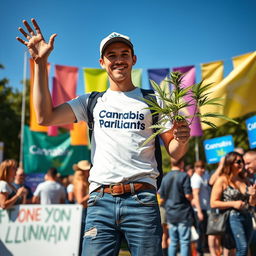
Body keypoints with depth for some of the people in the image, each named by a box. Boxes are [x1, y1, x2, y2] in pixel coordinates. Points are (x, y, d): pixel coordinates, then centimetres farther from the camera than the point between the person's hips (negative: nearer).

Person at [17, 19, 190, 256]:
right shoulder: (92, 102, 16)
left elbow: (174, 152, 11)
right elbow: (45, 117, 4)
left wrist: (182, 140, -14)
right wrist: (40, 62, 4)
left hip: (142, 199, -1)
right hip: (100, 201, 1)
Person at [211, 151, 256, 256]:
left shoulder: (245, 180, 13)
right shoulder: (222, 180, -4)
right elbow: (213, 203, -8)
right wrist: (233, 204, -16)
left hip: (247, 217, 6)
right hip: (233, 218, -6)